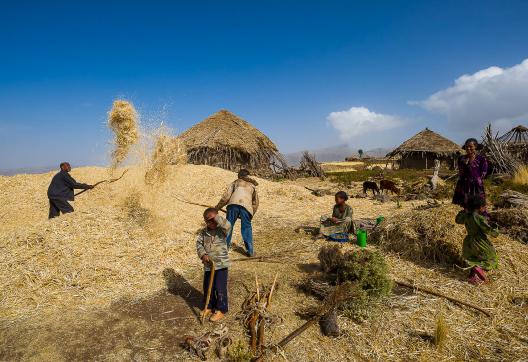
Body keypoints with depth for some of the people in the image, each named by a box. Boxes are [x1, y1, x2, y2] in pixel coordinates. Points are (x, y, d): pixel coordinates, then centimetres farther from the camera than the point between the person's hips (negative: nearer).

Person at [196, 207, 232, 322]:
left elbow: (227, 225, -33)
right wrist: (203, 255, -18)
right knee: (207, 287, 18)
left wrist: (216, 217, -31)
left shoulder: (222, 230, -12)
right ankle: (209, 306, 40)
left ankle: (221, 310, 22)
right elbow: (199, 244, -2)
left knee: (220, 288, 3)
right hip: (208, 265, 5)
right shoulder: (204, 232, 2)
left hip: (221, 265, -5)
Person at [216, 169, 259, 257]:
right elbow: (255, 203, 29)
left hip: (233, 204, -1)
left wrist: (218, 207, 22)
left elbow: (226, 196, 14)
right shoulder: (253, 185, 30)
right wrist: (251, 215, 35)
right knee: (247, 227, 12)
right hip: (246, 206, 1)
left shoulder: (235, 182, 25)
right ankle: (250, 251, 14)